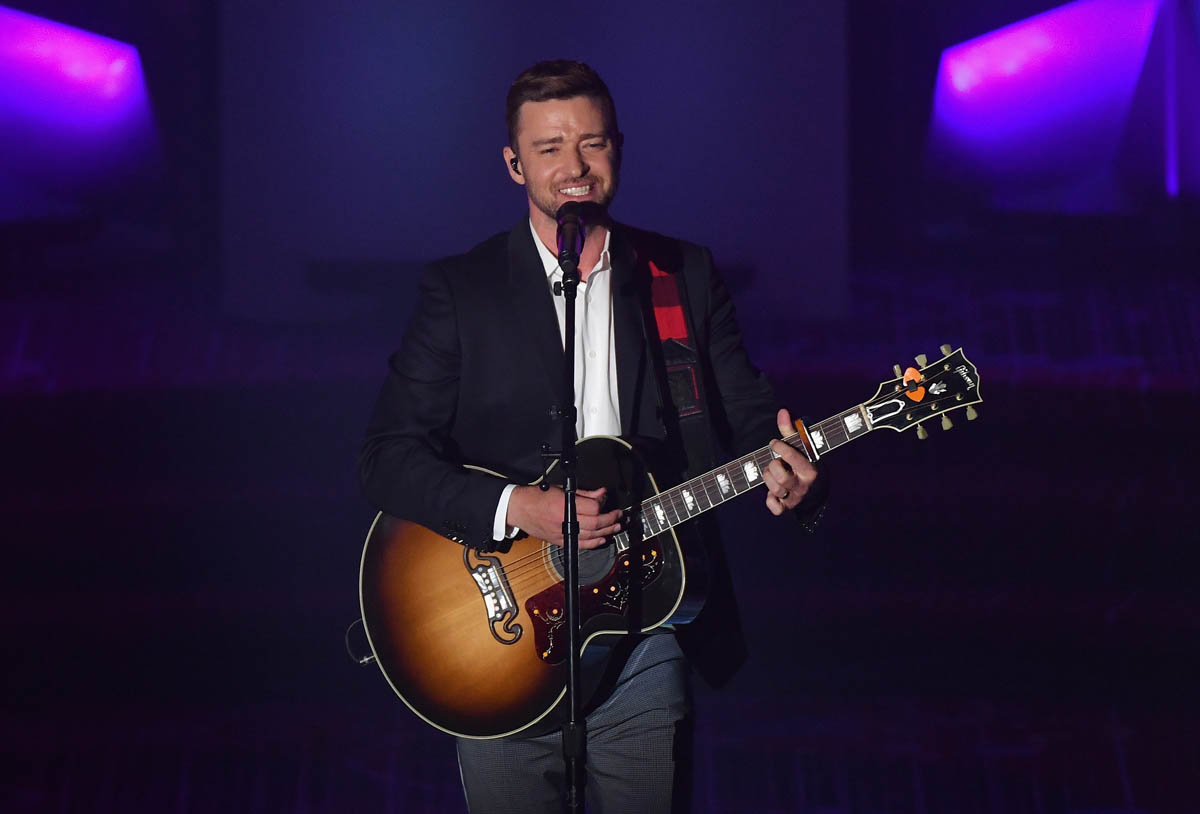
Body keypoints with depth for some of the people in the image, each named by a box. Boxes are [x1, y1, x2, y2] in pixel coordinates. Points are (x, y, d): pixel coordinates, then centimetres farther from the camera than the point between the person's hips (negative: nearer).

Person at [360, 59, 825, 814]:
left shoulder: (685, 276, 8)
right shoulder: (461, 289, 0)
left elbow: (749, 416, 6)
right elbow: (389, 456, -5)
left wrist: (788, 471, -17)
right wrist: (517, 507, -19)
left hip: (645, 641, 2)